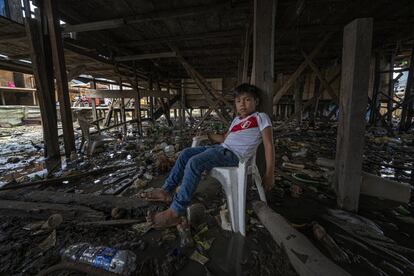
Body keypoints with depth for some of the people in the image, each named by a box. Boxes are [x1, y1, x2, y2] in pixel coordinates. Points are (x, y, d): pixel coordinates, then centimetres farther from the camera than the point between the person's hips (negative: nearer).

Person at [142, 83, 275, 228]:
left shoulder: (260, 117, 1)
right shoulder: (236, 120, 23)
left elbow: (269, 145, -4)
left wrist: (269, 174, -8)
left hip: (233, 155, -8)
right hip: (221, 148, 9)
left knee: (194, 163, -26)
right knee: (186, 153, 2)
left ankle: (175, 213, -17)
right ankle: (166, 191, 9)